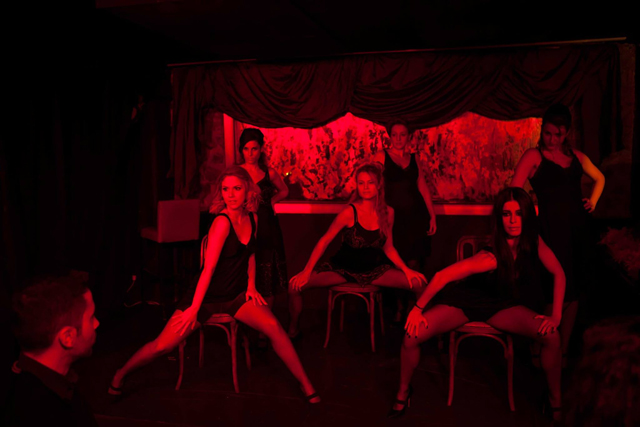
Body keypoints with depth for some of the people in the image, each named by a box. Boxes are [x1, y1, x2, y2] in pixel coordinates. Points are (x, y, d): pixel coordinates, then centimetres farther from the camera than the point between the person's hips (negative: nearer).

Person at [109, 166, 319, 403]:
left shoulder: (251, 218, -1)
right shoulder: (222, 222, -22)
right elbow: (208, 268, -24)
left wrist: (251, 286, 6)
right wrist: (194, 309, -22)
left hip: (236, 294, 5)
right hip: (207, 295, -5)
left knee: (274, 327, -17)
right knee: (163, 345, -3)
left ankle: (305, 384, -3)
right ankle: (121, 374, 27)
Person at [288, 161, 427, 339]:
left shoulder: (387, 213, -5)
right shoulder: (350, 213, -18)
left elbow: (388, 248, 4)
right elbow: (325, 240, -15)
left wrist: (407, 270, -8)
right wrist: (307, 271, -18)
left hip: (374, 270, 3)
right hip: (343, 268, -3)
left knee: (419, 283, -12)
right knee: (296, 285, -20)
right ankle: (294, 328, 8)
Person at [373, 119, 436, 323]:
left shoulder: (414, 158, 12)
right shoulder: (381, 156, 1)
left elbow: (423, 186, 13)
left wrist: (432, 215, 9)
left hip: (416, 215, 3)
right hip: (395, 215, -3)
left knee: (414, 264, 1)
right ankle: (399, 308, 17)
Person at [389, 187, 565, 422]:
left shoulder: (533, 241, -18)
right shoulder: (491, 257, -34)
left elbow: (558, 273, -6)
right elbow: (442, 276, -34)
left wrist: (556, 315, -14)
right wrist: (418, 309, -27)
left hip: (502, 305, 4)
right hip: (466, 300, -4)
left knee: (552, 336, -21)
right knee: (412, 336, -22)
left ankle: (555, 400, 5)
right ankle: (403, 391, 8)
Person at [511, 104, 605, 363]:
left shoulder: (576, 156, 14)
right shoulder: (534, 156, -3)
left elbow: (599, 179, 30)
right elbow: (513, 193, -13)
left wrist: (593, 201, 16)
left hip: (580, 229, 6)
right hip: (553, 230, -6)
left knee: (573, 294, 9)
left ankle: (563, 352, 21)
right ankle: (539, 350, 11)